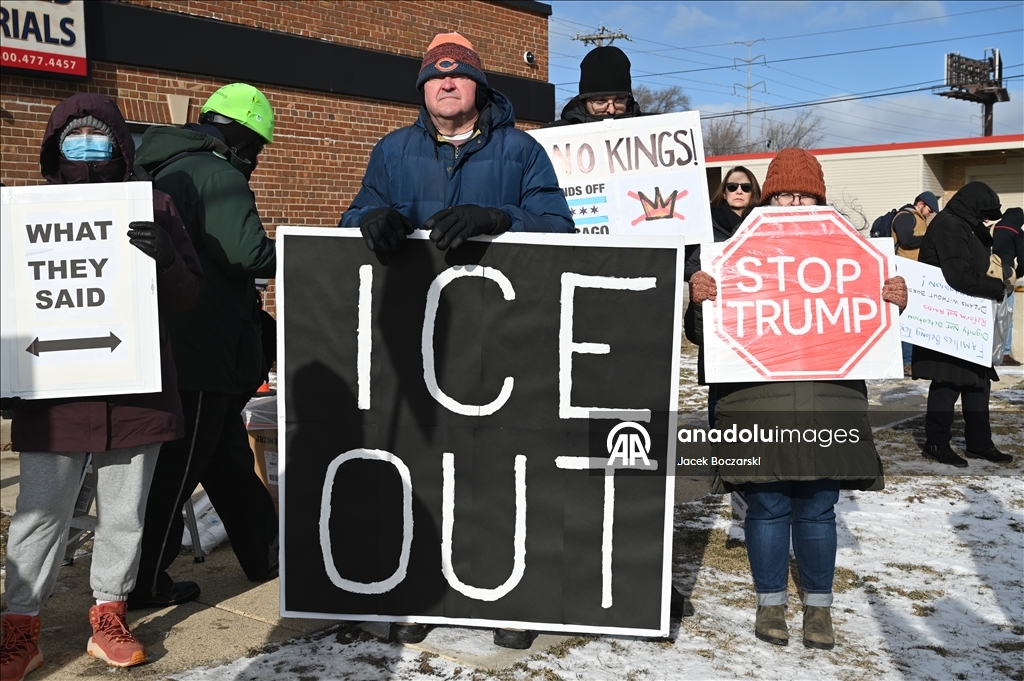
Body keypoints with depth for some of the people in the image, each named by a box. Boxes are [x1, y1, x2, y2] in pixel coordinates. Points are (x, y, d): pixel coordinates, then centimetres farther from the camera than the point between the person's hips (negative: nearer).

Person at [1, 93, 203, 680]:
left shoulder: (152, 207, 4)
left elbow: (190, 296, 2)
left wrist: (166, 257, -19)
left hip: (136, 390, 0)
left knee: (124, 512, 12)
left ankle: (110, 613, 27)